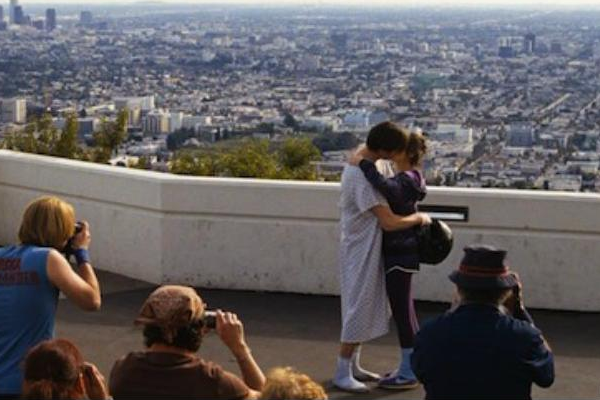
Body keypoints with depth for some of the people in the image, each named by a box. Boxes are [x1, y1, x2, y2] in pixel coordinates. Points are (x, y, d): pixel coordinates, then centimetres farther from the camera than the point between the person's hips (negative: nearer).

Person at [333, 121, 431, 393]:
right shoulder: (364, 177, -28)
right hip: (361, 250, -10)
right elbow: (389, 222, -29)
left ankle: (353, 365, 28)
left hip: (366, 248, 10)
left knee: (367, 307, 17)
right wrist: (419, 218, -13)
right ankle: (342, 373, 6)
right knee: (358, 308, -3)